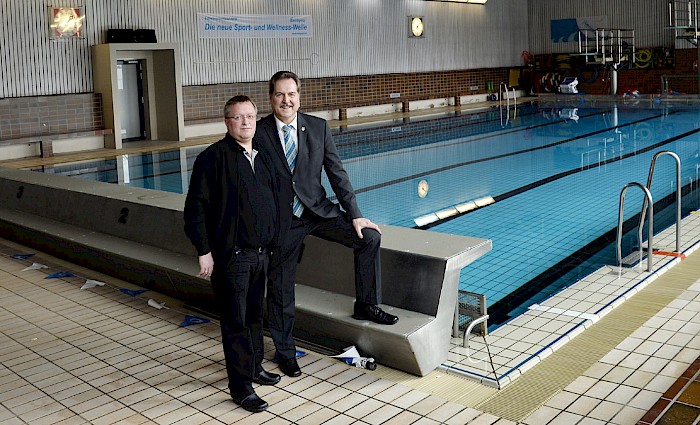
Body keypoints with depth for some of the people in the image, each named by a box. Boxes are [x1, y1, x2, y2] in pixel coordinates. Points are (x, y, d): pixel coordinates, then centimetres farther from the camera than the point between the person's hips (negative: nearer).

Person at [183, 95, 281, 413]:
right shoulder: (213, 157, -10)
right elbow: (196, 207, -12)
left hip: (261, 253, 7)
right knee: (236, 322, 1)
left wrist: (272, 241, 20)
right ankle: (241, 389, 10)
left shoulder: (261, 157, 12)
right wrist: (204, 251, -15)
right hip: (231, 256, -7)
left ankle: (254, 368, 36)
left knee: (255, 315, 19)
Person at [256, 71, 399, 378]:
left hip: (317, 209, 2)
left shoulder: (318, 127, -2)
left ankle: (366, 306, 7)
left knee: (368, 237, -12)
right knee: (280, 288, 7)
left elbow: (336, 172, -1)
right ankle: (284, 352, 26)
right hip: (280, 221, -2)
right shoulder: (258, 133, -8)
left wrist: (355, 215, -5)